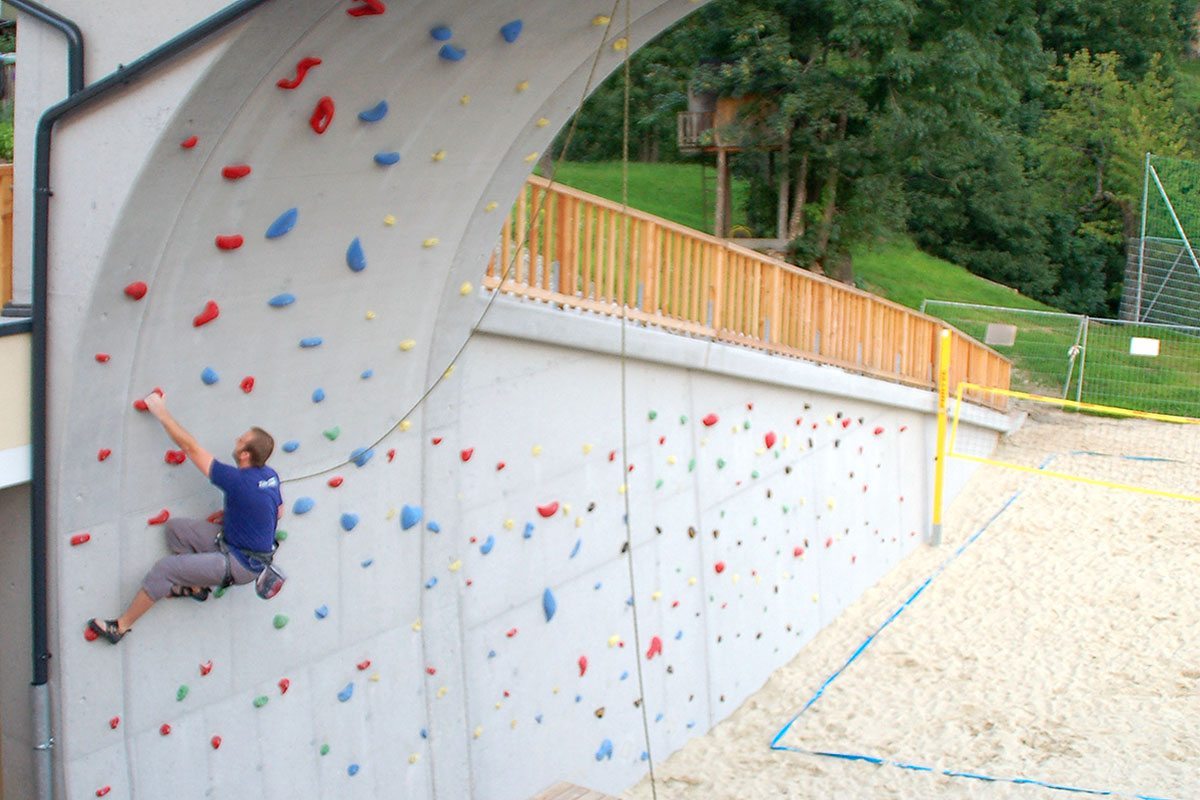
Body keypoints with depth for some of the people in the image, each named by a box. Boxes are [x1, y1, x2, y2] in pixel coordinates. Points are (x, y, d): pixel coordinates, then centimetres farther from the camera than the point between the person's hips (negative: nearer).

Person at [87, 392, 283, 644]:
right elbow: (279, 512, 13)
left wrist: (161, 412, -13)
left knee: (165, 568, -8)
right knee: (174, 528, 6)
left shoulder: (238, 481, -29)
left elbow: (191, 448, -23)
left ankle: (120, 627, 6)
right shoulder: (271, 475, -5)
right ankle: (195, 585, 18)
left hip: (240, 564, -9)